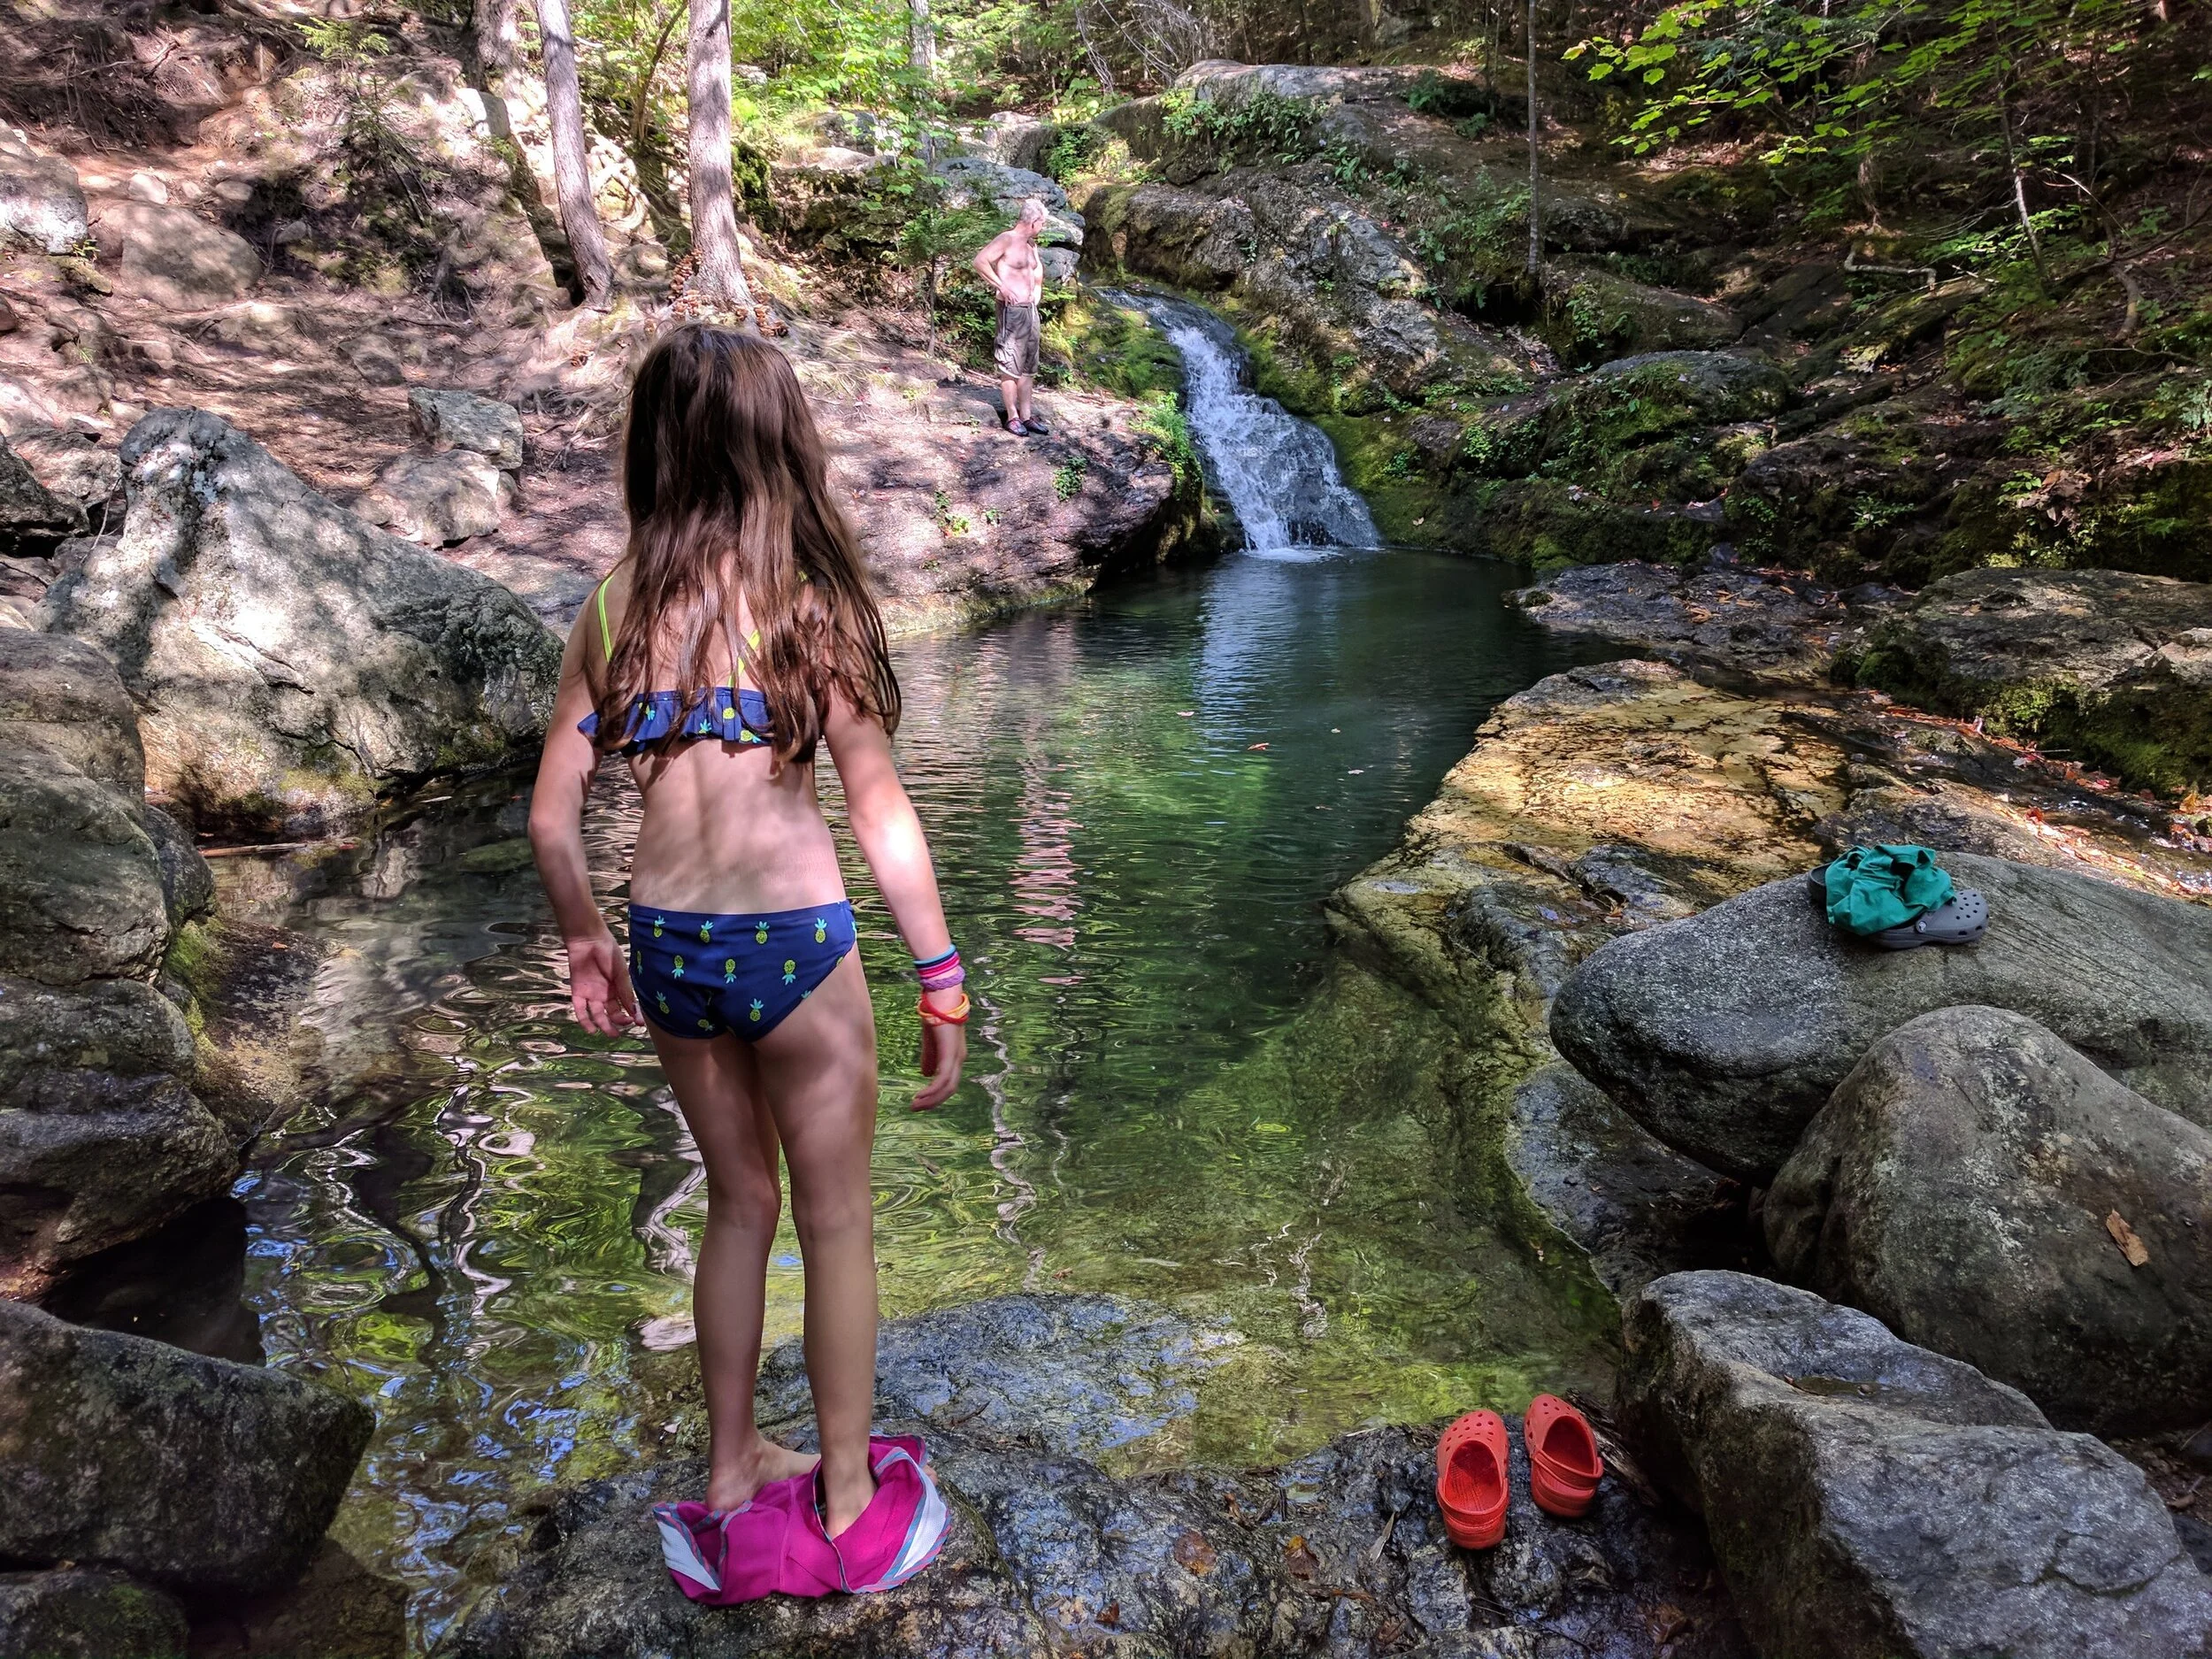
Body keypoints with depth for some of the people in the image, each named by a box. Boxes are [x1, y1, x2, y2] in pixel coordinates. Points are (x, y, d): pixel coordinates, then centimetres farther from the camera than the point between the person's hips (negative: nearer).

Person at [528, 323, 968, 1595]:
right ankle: (849, 1494, 29)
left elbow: (553, 819, 3)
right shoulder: (804, 599, -9)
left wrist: (586, 942, 20)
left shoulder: (613, 608, 1)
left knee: (739, 1203, 24)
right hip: (792, 941, -4)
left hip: (667, 949, 5)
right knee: (837, 1224, 14)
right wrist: (943, 984, -4)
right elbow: (881, 810, -10)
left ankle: (733, 1465, 38)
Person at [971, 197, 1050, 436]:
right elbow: (980, 261, -21)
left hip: (1030, 309, 9)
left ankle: (1027, 416, 16)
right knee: (1010, 367, -4)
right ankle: (1012, 417, 1)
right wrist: (1002, 287, -23)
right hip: (1012, 310, -9)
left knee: (1028, 367, 11)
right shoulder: (1006, 240, -11)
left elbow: (1038, 270, 33)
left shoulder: (1031, 244, 15)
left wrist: (1037, 289, 15)